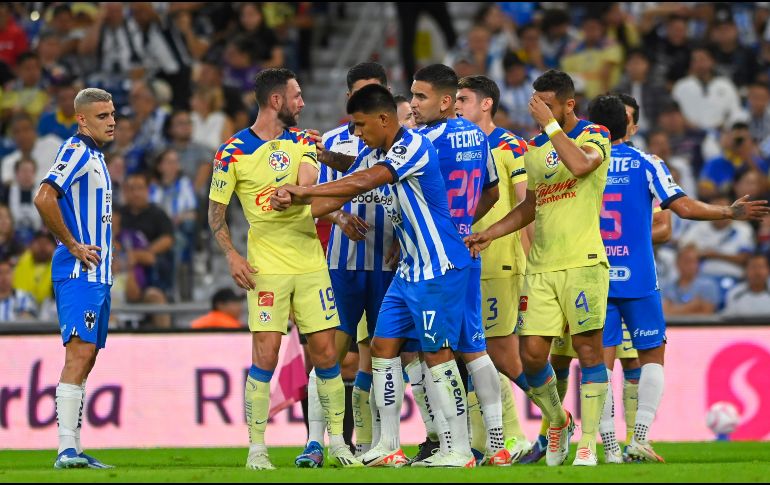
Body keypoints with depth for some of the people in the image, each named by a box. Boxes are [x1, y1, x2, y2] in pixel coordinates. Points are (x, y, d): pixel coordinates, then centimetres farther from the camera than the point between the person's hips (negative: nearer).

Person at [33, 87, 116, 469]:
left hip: (97, 274, 10)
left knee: (86, 357, 8)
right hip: (79, 274, -10)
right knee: (79, 353, -16)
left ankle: (73, 449, 10)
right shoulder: (76, 151, -12)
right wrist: (73, 246, -18)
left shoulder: (94, 155, 19)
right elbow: (44, 198, -24)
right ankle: (66, 449, -21)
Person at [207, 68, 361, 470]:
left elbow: (305, 186, -9)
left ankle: (337, 440, 15)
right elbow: (216, 210, 3)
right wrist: (231, 255, -10)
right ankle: (256, 448, -2)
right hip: (266, 267, -4)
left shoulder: (301, 142, 9)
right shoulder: (233, 151, -1)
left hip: (311, 263, 4)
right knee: (265, 355, -9)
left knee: (325, 353, 4)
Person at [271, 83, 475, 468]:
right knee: (383, 347, 7)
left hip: (439, 269, -10)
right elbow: (338, 198, 13)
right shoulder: (371, 156, 11)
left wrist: (303, 190, -23)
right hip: (409, 269, 10)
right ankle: (388, 447, 12)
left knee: (437, 355, -8)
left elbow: (363, 182, -27)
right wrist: (294, 205, -4)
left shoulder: (414, 146, -18)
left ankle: (460, 451, -4)